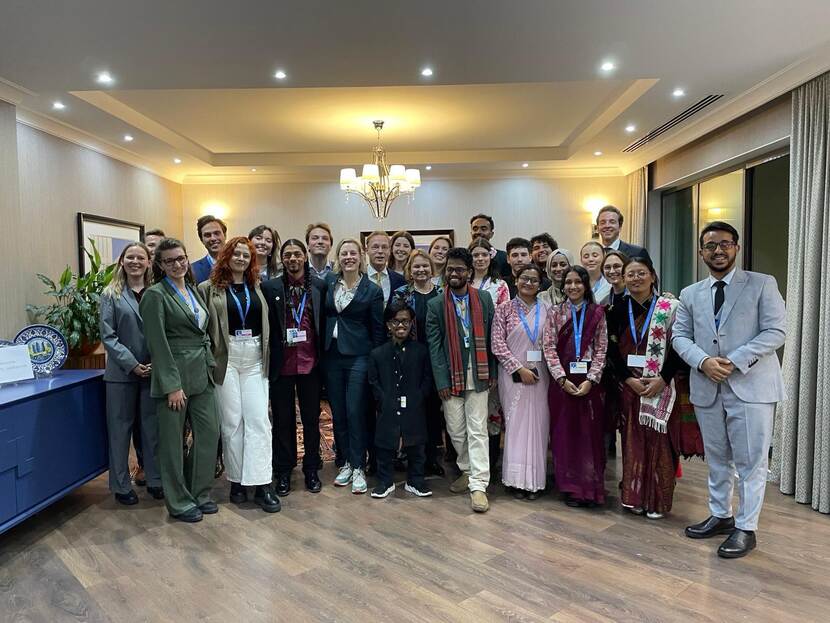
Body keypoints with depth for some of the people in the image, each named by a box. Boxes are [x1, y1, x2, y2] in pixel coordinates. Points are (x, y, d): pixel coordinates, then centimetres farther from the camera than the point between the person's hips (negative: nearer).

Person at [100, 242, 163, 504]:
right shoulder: (111, 294, 2)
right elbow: (108, 336, -4)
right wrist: (132, 364, -13)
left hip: (153, 371, 1)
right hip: (122, 372, -1)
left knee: (153, 427, 8)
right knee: (120, 428, 7)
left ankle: (155, 480, 21)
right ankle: (121, 485, 19)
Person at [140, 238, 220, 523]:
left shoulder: (194, 290, 13)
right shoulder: (155, 295, -9)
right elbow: (158, 343, -14)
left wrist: (210, 365, 11)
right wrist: (172, 385, -16)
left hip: (201, 374, 7)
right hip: (174, 374, -7)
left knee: (209, 433, 9)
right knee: (173, 441, 6)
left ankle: (200, 494, 26)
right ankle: (179, 502, 20)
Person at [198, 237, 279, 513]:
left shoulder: (257, 287, 12)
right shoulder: (209, 288, 2)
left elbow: (266, 324, 13)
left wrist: (267, 356, 5)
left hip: (255, 359, 3)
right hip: (226, 359, -2)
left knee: (258, 419, -3)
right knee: (231, 421, 3)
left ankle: (261, 484, -1)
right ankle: (236, 481, 15)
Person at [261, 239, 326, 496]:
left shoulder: (319, 286, 2)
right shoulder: (270, 287, -1)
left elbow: (324, 323, 6)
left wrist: (323, 357, 1)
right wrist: (267, 359, -4)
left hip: (310, 363, 1)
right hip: (281, 364, -1)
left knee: (312, 418, 11)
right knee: (283, 419, 10)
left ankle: (311, 470, 26)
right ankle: (283, 472, 24)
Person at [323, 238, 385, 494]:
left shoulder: (372, 290, -3)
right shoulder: (329, 282, 5)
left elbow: (378, 330, -1)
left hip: (358, 357, -3)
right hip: (332, 355, 4)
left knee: (355, 413, -3)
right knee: (337, 413, 10)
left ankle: (358, 468, 9)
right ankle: (344, 463, 24)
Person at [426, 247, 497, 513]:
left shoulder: (484, 299, 2)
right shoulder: (436, 305, 0)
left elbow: (490, 337, 4)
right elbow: (434, 345, -2)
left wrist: (492, 372, 1)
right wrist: (442, 380, -8)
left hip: (478, 373, 0)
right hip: (451, 375, 1)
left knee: (477, 429, 0)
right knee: (456, 429, 11)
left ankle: (478, 485, 3)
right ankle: (467, 470, 32)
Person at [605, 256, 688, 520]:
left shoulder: (669, 308, -2)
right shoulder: (617, 310, 5)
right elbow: (612, 351, 2)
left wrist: (663, 379, -15)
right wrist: (628, 379, -10)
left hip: (661, 387, -2)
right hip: (629, 386, 2)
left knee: (658, 441, 1)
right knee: (633, 440, 7)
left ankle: (657, 500, 14)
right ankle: (634, 497, 19)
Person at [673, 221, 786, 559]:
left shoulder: (763, 284, 0)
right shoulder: (690, 294, 11)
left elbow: (775, 332, -8)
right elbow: (680, 336, 7)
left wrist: (734, 361, -17)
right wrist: (703, 361, -12)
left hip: (751, 386, -4)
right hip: (707, 388, 4)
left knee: (751, 461, 3)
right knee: (716, 458, 15)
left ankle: (745, 528, 15)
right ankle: (720, 516, 30)